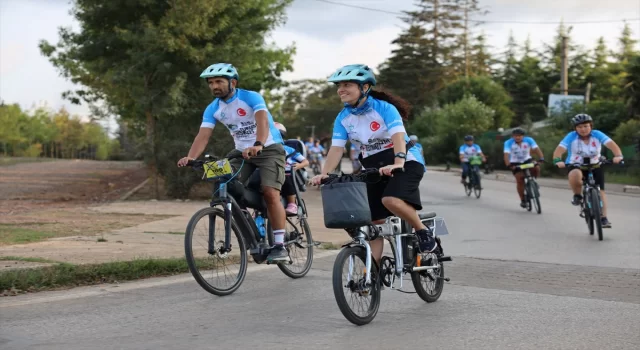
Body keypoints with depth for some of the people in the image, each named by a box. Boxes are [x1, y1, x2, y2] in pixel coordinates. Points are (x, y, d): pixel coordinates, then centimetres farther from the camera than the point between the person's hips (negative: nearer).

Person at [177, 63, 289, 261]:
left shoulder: (251, 97, -18)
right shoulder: (213, 109, -2)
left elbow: (263, 122, -34)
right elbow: (203, 136, -13)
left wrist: (257, 145, -54)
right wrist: (190, 158, -32)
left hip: (269, 149, -6)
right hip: (242, 152, 6)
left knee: (271, 193, -22)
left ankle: (280, 246, -15)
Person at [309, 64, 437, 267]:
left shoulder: (384, 108, -18)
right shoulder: (343, 118, -2)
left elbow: (398, 136, -30)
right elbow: (336, 148, -9)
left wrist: (397, 163, -48)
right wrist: (324, 174, -25)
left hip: (405, 162, -6)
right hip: (373, 169, 6)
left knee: (391, 200, -33)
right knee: (374, 221, 1)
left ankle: (423, 233, -11)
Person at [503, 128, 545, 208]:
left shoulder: (529, 140, -18)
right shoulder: (509, 143, -22)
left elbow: (536, 149, -29)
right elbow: (506, 154, -31)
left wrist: (541, 158, -45)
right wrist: (508, 165, -47)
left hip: (527, 160, 1)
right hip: (515, 163, -1)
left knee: (536, 169, -27)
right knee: (520, 180, -16)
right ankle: (523, 200, -2)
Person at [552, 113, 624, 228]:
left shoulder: (597, 135, -13)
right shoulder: (571, 137, -16)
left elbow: (612, 144, -24)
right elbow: (559, 150, -26)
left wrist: (618, 156, -44)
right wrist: (557, 161, -47)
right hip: (575, 166, -2)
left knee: (600, 191, -12)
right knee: (576, 175, -37)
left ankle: (603, 218, -6)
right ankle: (577, 196, -10)